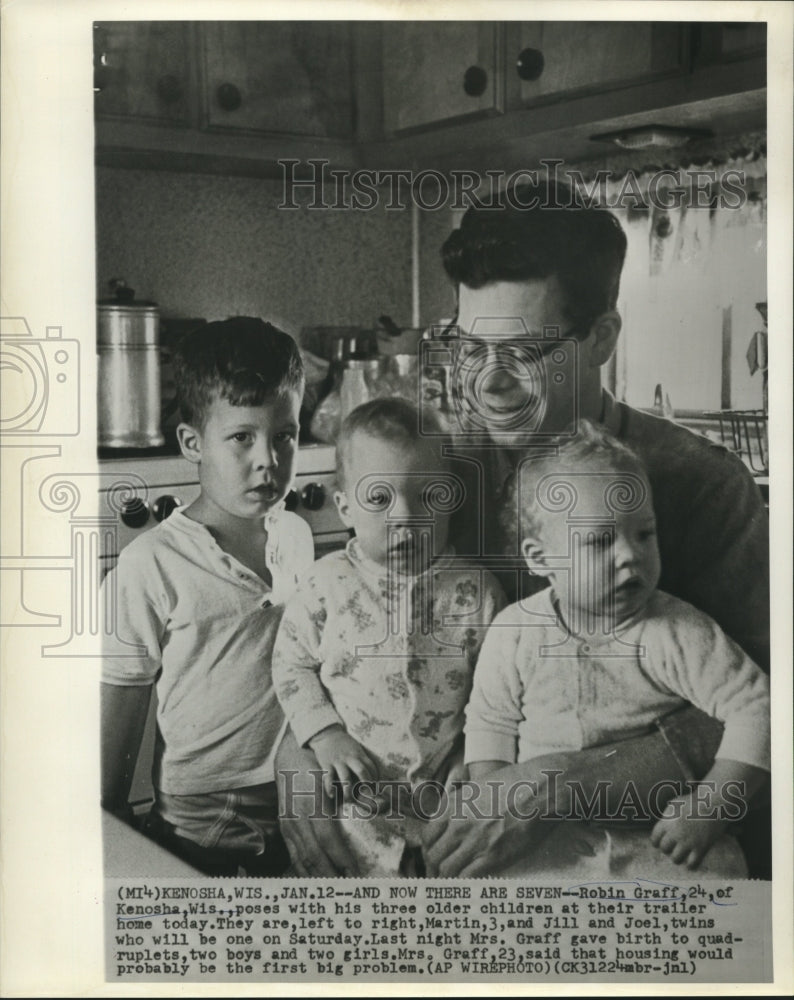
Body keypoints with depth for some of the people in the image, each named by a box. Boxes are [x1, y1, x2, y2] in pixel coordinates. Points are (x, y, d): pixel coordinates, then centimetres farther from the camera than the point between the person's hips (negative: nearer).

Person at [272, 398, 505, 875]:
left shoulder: (475, 589, -6)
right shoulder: (327, 585, -6)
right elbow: (291, 663, 2)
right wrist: (326, 736, -9)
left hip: (447, 797, 1)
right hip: (356, 796, 0)